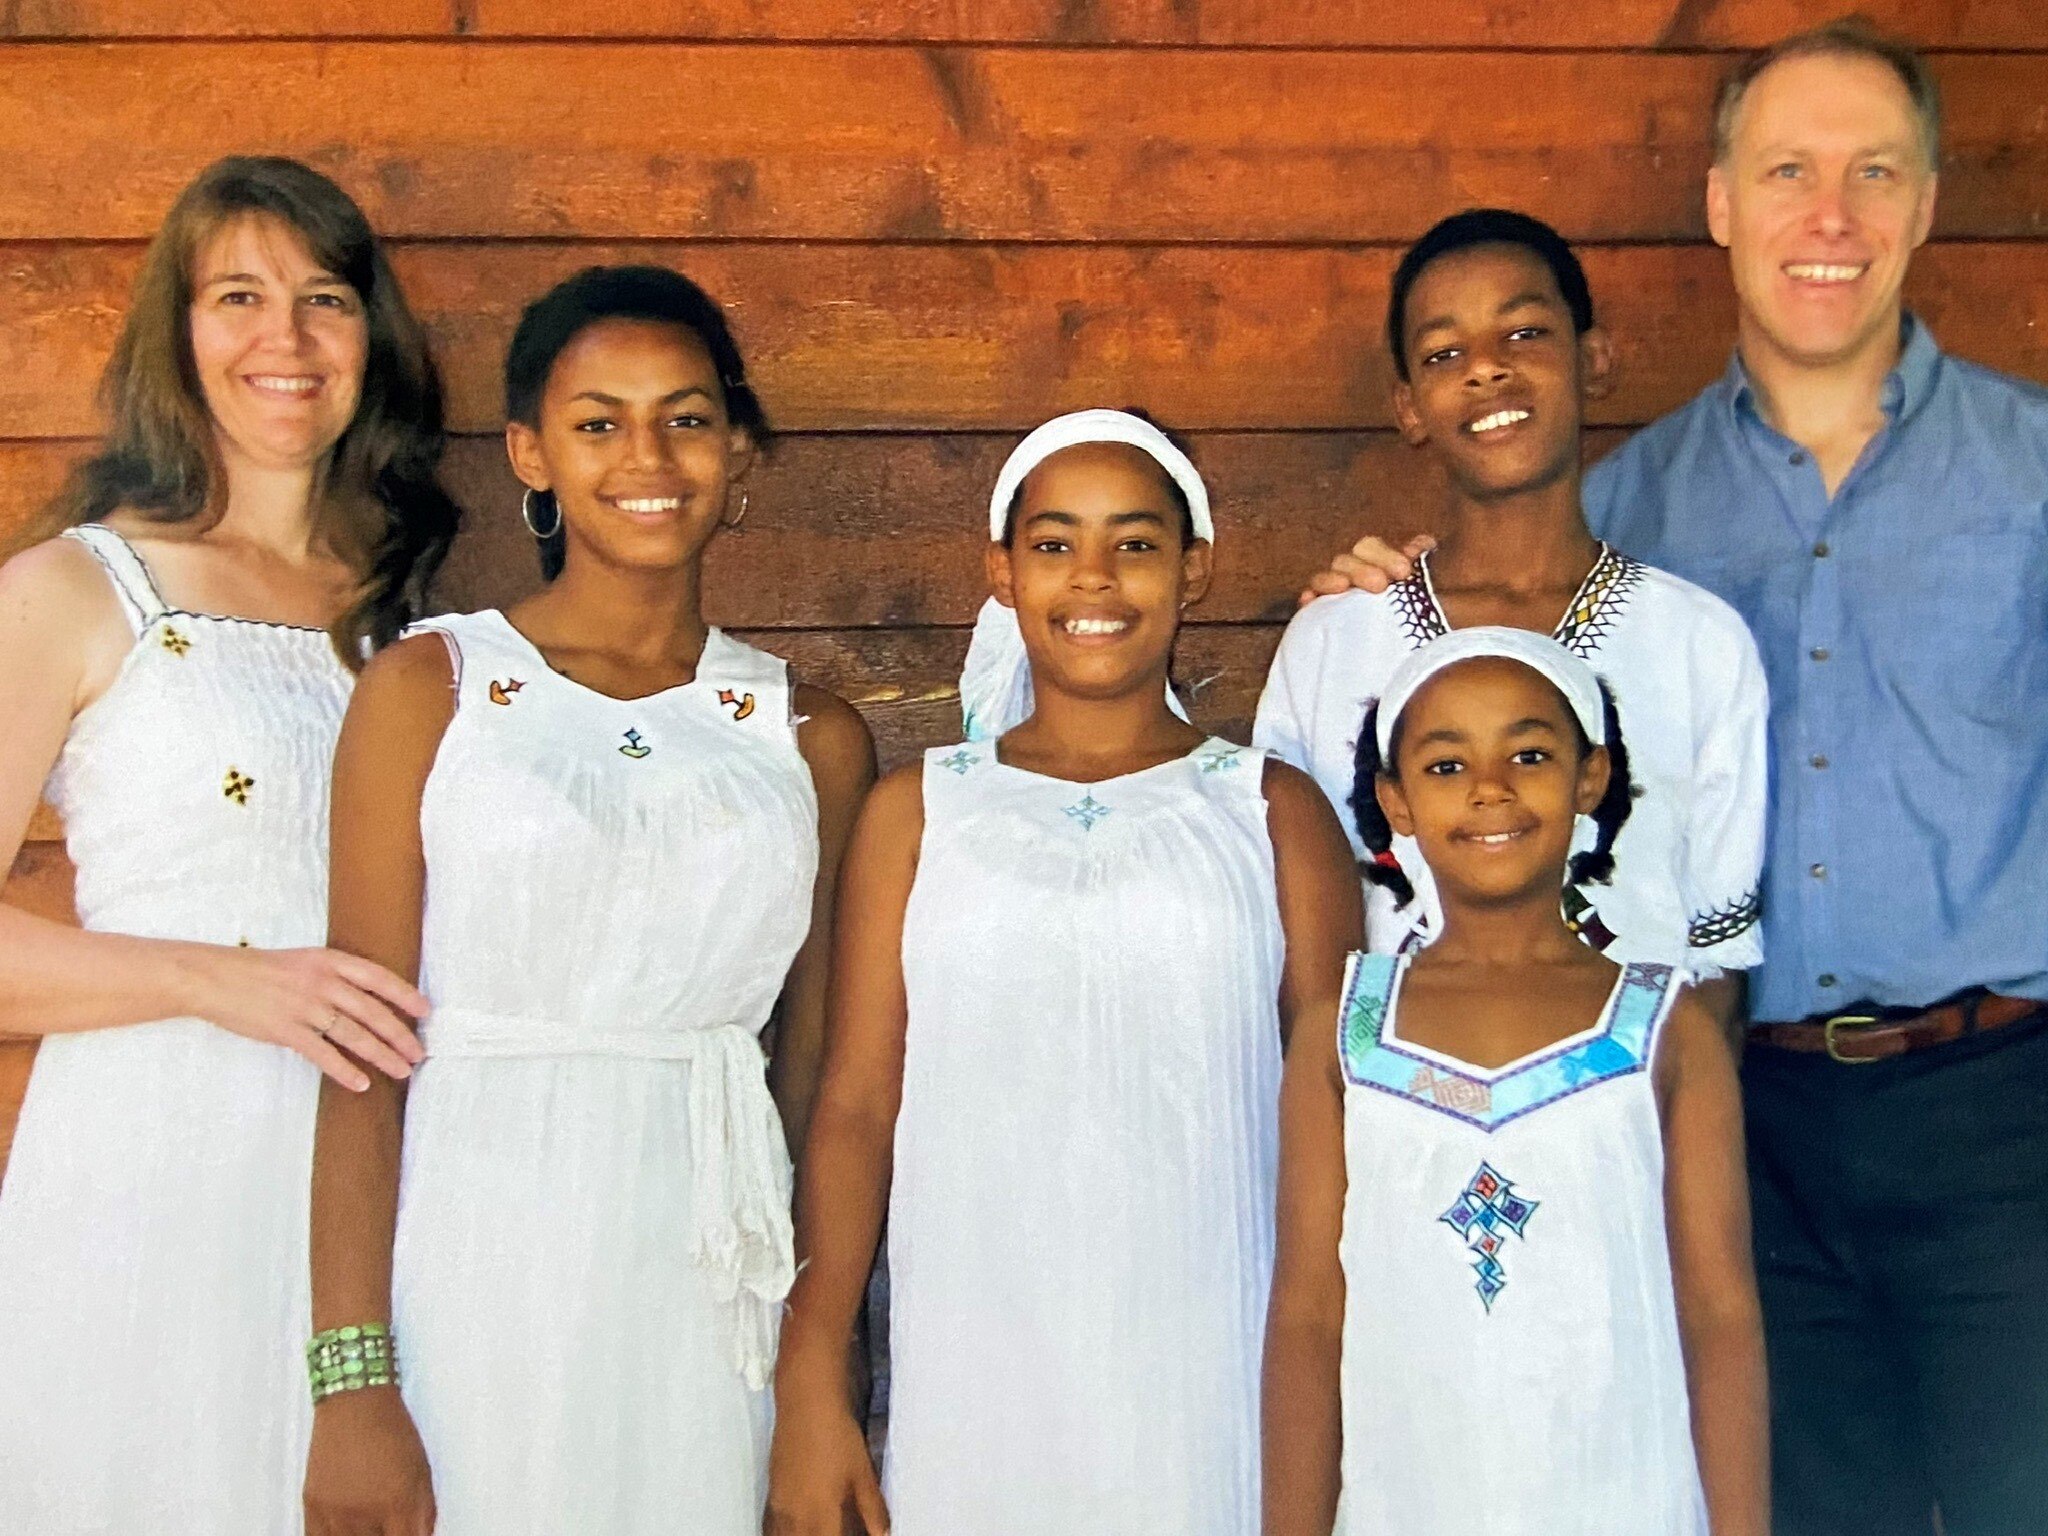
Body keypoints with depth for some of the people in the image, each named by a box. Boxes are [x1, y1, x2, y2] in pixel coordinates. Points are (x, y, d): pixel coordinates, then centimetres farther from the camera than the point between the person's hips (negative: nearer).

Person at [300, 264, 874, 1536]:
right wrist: (352, 1379, -11)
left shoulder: (814, 738, 6)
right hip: (474, 1273, -2)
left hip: (707, 1282, 2)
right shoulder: (429, 690, 0)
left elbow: (818, 1072, 8)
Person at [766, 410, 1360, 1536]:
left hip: (1210, 1381, 0)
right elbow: (855, 1107, 4)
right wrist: (809, 1390, -3)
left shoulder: (1271, 811, 6)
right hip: (972, 1385, 0)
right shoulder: (920, 812, 8)